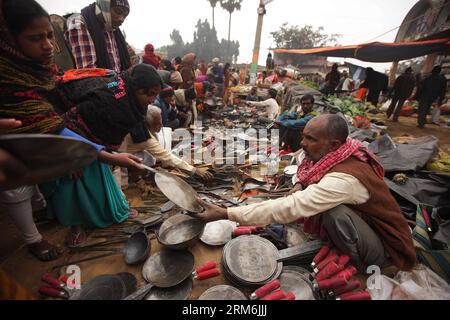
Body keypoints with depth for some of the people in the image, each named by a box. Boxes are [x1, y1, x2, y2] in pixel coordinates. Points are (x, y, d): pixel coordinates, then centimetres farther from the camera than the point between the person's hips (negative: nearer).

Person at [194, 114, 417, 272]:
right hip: (366, 223, 7)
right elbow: (305, 173, 9)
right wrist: (300, 186, -16)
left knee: (334, 212, -32)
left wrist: (225, 213, -43)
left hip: (384, 248, -7)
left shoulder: (343, 179, -36)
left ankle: (361, 270, -3)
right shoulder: (334, 155, -11)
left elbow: (290, 208, -43)